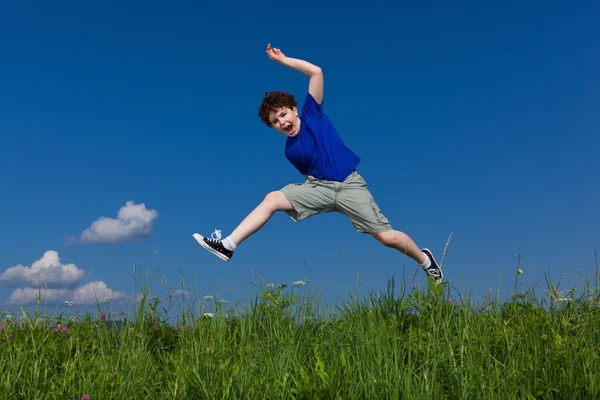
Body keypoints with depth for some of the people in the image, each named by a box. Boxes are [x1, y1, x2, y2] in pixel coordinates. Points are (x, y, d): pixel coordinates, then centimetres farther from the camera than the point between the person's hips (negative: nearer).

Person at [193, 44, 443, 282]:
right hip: (320, 186, 3)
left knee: (387, 237, -8)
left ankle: (425, 260, 20)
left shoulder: (312, 114, 4)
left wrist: (283, 60, -3)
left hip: (350, 184, -3)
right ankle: (227, 246, -18)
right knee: (272, 199, -16)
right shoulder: (290, 152, 11)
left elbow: (317, 72, -2)